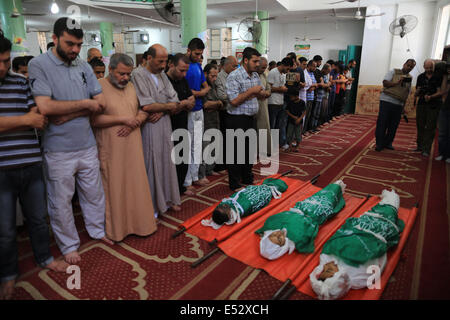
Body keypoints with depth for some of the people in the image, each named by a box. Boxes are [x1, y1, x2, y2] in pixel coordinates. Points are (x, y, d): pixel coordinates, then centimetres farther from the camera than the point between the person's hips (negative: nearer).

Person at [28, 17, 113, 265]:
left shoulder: (84, 66, 6)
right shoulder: (39, 65, -8)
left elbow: (100, 102, -1)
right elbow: (45, 107, -21)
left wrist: (68, 115, -13)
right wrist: (85, 104, -13)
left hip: (87, 146, 4)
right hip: (58, 150, -4)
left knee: (94, 194, 17)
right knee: (61, 202, 11)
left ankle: (97, 230, 39)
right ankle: (69, 245, 29)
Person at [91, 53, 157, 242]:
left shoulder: (131, 87, 12)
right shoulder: (99, 87, -8)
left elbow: (144, 111, 11)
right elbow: (94, 119, -17)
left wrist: (134, 122, -10)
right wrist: (123, 119, -16)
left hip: (133, 147, 5)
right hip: (111, 150, -5)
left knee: (136, 186, 9)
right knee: (114, 189, 5)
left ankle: (139, 223, 23)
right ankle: (116, 228, 20)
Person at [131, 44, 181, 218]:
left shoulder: (162, 75, 12)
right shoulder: (138, 75, -10)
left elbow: (176, 102, 6)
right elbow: (146, 106, -21)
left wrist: (161, 111, -13)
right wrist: (167, 106, -6)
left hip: (165, 125, 7)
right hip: (149, 127, -6)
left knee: (167, 162, 12)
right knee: (151, 164, 1)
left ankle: (167, 198, 26)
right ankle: (152, 204, 15)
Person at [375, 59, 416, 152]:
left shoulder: (410, 78, 17)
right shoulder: (393, 72, 4)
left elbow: (407, 94, 18)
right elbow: (385, 82, -7)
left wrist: (404, 106, 12)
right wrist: (397, 83, -19)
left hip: (399, 104, 5)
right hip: (387, 101, -4)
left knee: (393, 125, 4)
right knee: (382, 123, -5)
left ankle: (388, 142, 16)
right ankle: (379, 143, 1)